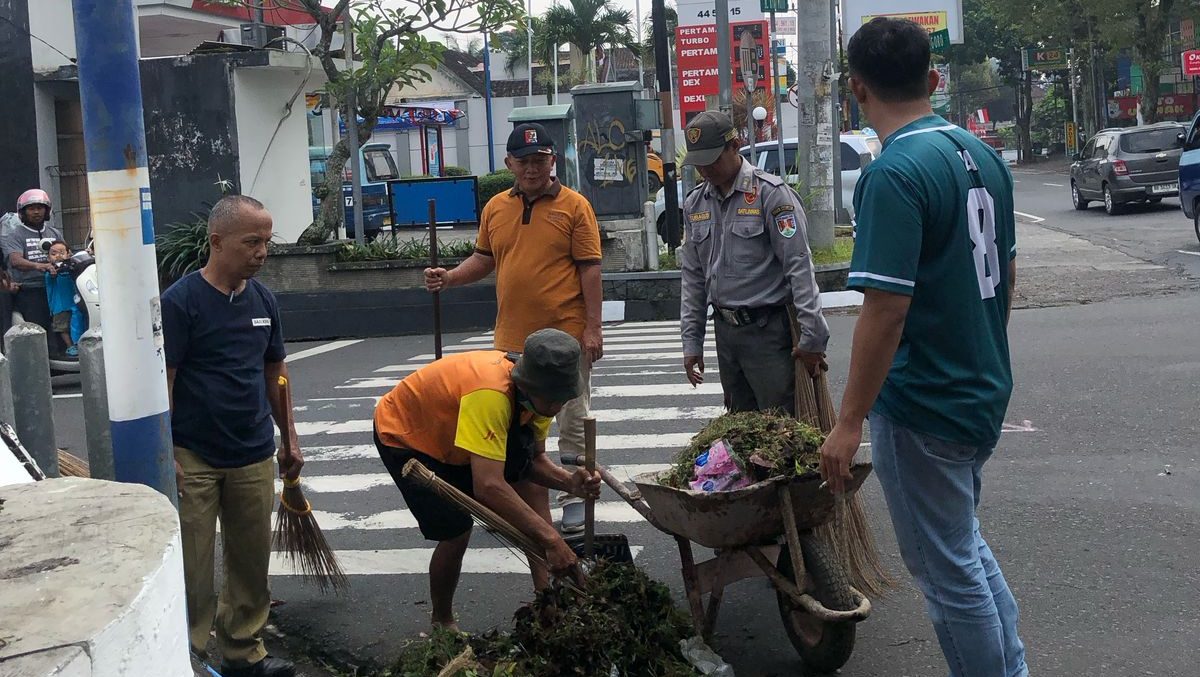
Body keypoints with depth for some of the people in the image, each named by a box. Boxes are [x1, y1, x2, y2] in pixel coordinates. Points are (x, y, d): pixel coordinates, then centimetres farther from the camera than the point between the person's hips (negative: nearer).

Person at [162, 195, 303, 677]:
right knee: (192, 567, 1)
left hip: (254, 456, 6)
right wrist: (164, 455, -15)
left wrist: (289, 438, 18)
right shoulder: (180, 301, -12)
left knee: (251, 562, 13)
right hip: (193, 457, -6)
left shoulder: (263, 299, 7)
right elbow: (163, 380, -12)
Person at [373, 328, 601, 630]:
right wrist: (550, 538, -46)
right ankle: (442, 623, 9)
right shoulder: (491, 393, -43)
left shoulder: (538, 392, -17)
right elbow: (488, 486, -49)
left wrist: (569, 482, -27)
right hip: (404, 435, -8)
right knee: (456, 531, -17)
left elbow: (535, 460, -6)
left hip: (449, 427, 8)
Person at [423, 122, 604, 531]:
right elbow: (484, 260, 18)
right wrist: (449, 278, 0)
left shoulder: (574, 206, -4)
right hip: (512, 338, 5)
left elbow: (589, 269, -6)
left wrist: (592, 328, -11)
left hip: (565, 335, -4)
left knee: (572, 423, 4)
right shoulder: (495, 208, 9)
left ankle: (576, 501, 15)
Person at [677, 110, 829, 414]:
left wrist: (811, 336, -15)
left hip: (767, 330, -6)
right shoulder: (695, 203, 10)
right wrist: (691, 341, 13)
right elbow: (692, 276, 15)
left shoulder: (770, 193, -10)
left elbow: (799, 266, -12)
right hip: (725, 330, 6)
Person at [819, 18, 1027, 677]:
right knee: (966, 547, 25)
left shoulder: (894, 174, -21)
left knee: (949, 572, 6)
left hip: (923, 409, -9)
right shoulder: (983, 156, 5)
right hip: (984, 396, 9)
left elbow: (886, 309, -25)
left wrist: (849, 422, -19)